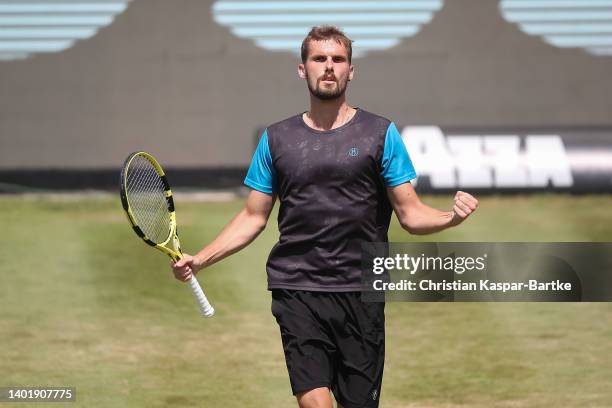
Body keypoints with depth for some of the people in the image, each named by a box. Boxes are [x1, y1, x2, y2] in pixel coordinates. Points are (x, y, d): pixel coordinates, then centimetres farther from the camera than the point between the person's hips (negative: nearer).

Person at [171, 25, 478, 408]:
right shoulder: (276, 139, 11)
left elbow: (410, 214, 3)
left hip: (361, 293, 0)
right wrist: (199, 260, 4)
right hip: (297, 292, 0)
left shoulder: (380, 133, 5)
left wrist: (450, 217, -18)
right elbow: (253, 218, 15)